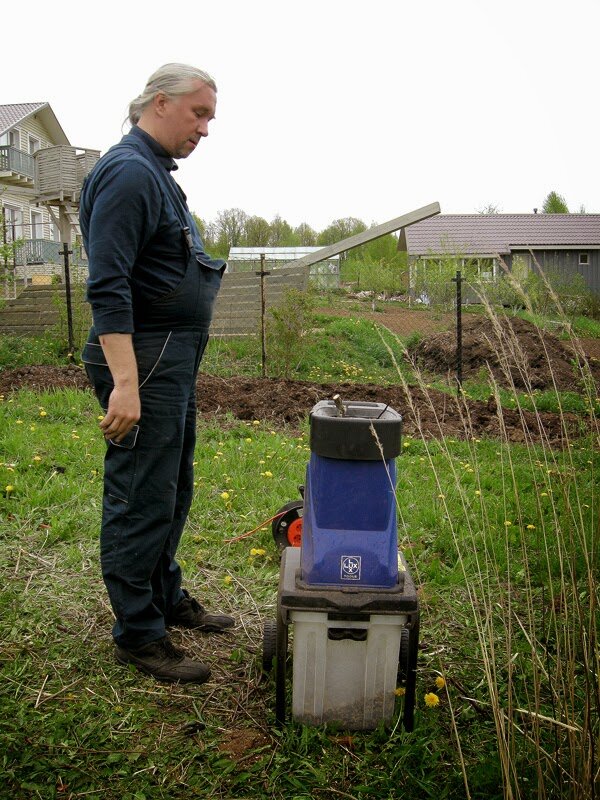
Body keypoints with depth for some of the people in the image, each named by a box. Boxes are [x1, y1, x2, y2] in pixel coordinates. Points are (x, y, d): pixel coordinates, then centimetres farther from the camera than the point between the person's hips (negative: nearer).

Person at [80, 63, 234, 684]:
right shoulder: (128, 173, -14)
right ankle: (137, 634, 13)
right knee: (141, 503, -1)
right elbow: (108, 288, -23)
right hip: (144, 361, -10)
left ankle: (166, 597, 35)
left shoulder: (154, 173, 18)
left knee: (172, 494, 19)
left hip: (174, 360, 10)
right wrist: (125, 382, -28)